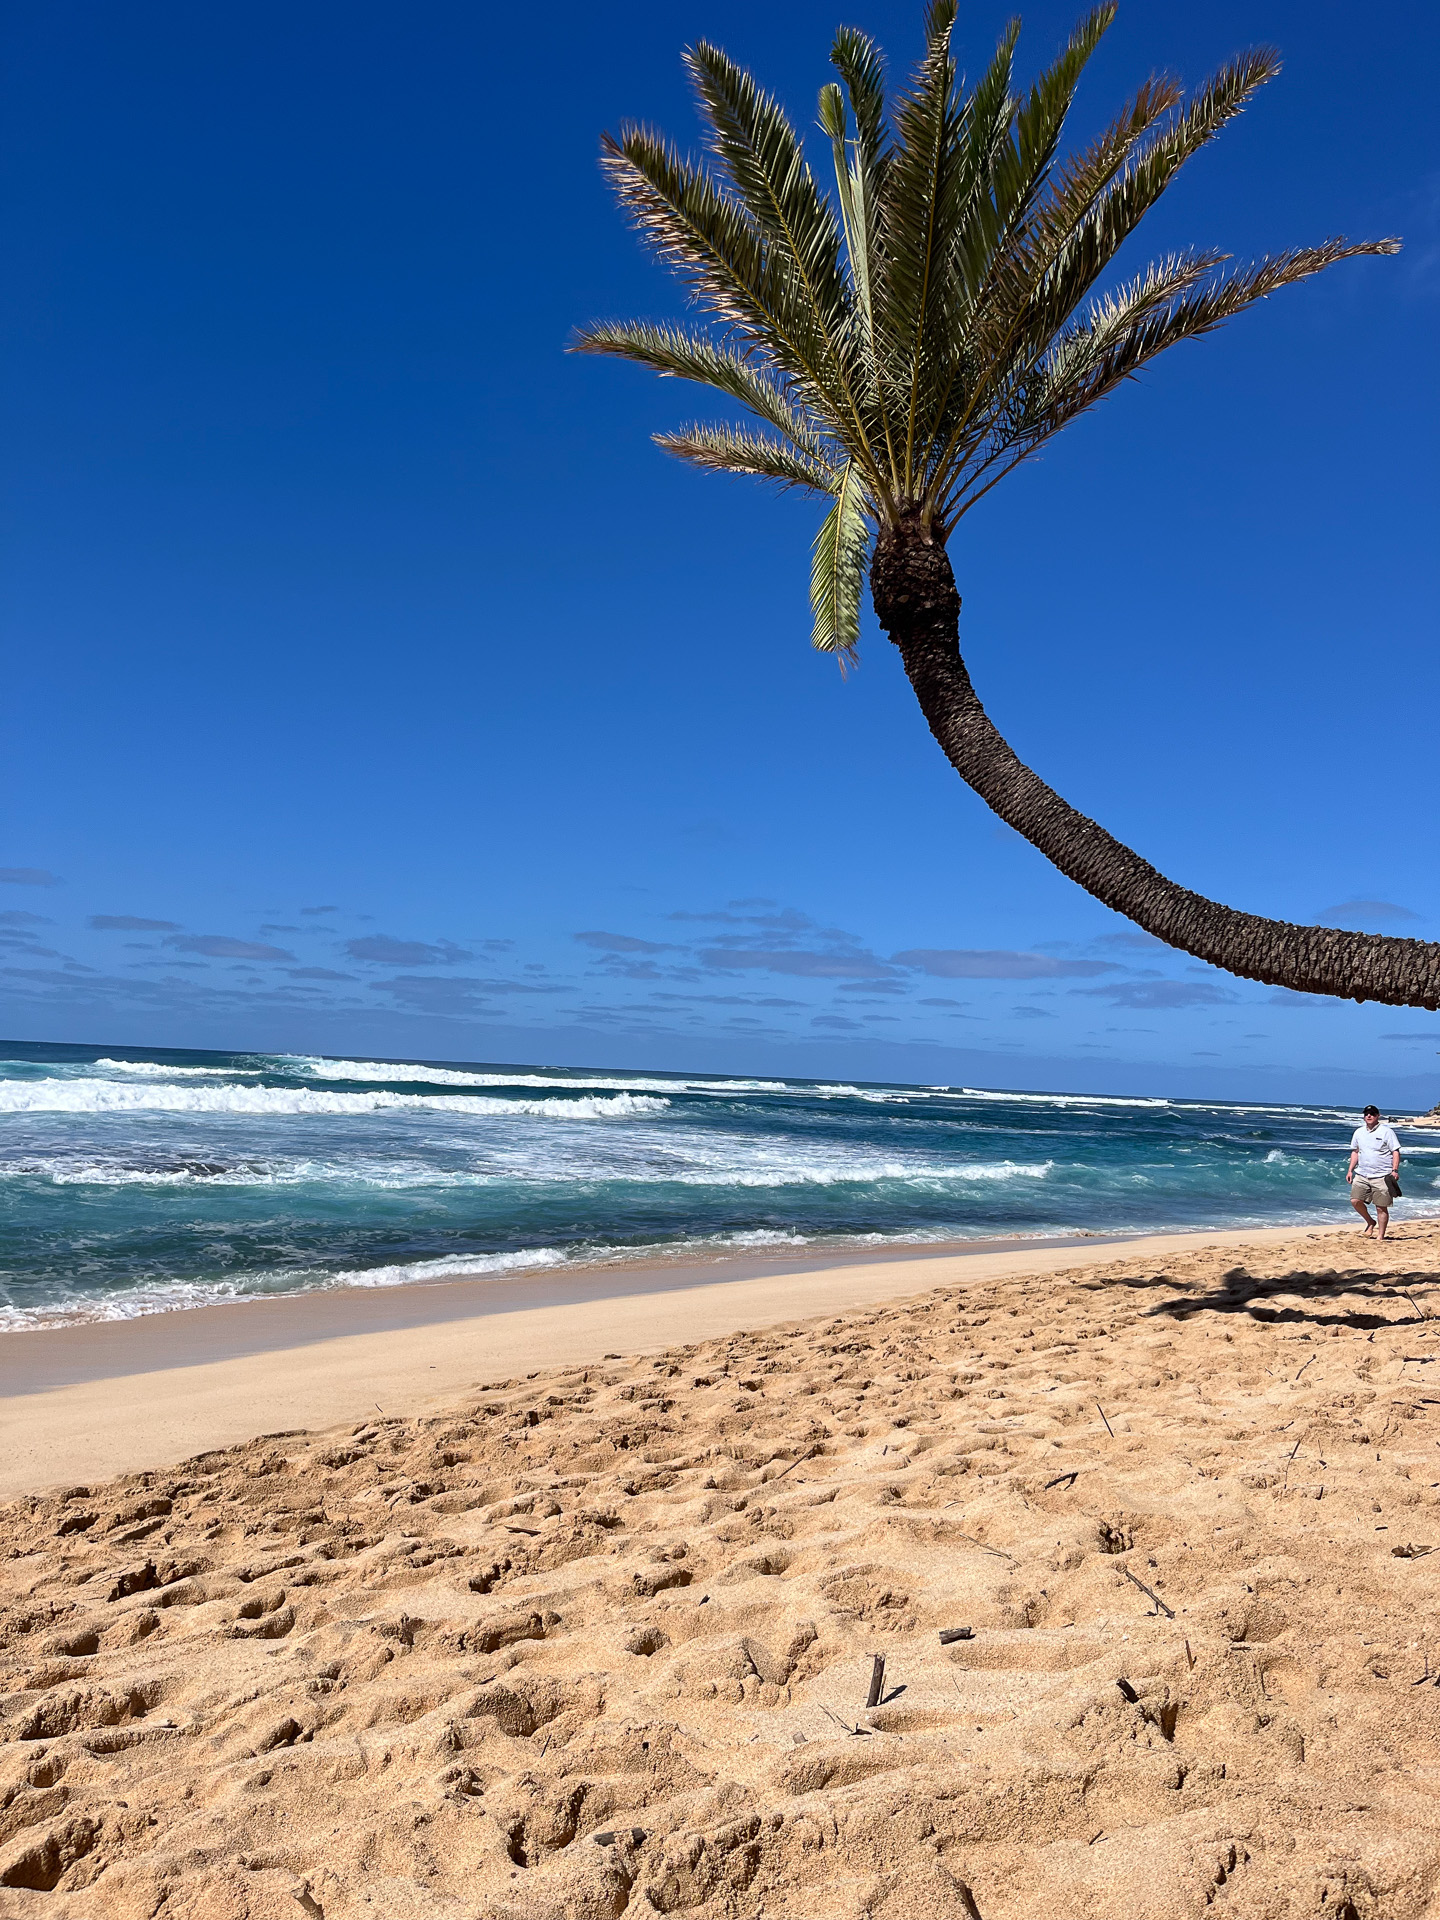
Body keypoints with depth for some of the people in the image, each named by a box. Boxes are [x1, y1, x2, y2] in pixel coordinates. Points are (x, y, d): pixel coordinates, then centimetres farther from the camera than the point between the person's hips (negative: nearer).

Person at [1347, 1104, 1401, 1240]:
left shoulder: (1386, 1132, -3)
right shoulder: (1358, 1132, 12)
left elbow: (1395, 1152, -4)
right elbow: (1355, 1152, 20)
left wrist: (1395, 1170, -15)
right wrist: (1350, 1170, 13)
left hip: (1381, 1177, -4)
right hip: (1361, 1175, 5)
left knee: (1381, 1208, -1)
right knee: (1355, 1201, -8)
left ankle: (1380, 1237, 9)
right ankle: (1370, 1222, 18)